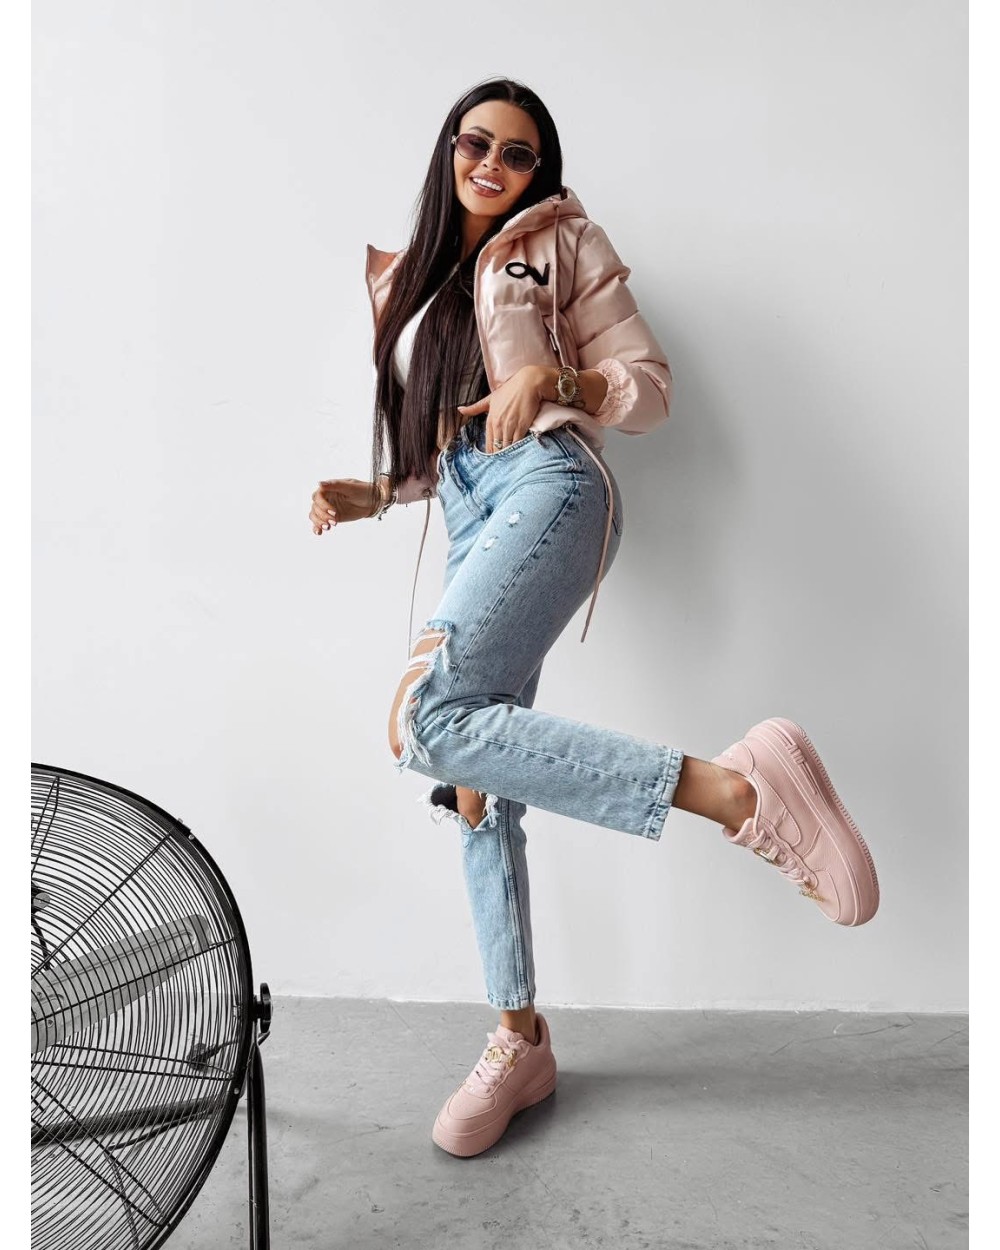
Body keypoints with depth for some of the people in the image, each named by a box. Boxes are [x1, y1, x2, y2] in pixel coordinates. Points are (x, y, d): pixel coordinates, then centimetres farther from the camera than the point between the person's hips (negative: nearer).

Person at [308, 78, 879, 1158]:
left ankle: (737, 789, -32)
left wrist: (553, 380, -13)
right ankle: (519, 1040, 12)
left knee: (427, 719, -30)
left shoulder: (560, 239, 13)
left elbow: (650, 386, 6)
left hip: (544, 481, -6)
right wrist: (365, 495, 9)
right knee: (471, 790, 0)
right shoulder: (408, 283, 29)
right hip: (468, 520, 6)